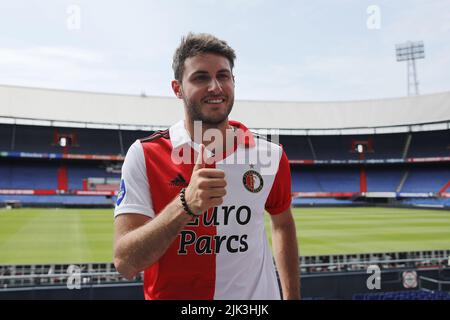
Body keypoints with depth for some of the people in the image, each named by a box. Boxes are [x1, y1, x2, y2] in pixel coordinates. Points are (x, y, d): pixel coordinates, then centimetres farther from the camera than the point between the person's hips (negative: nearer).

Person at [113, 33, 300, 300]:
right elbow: (125, 263, -21)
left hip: (259, 295, 2)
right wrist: (186, 205, -35)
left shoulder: (270, 155, -8)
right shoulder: (145, 155, -15)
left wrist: (292, 296, 5)